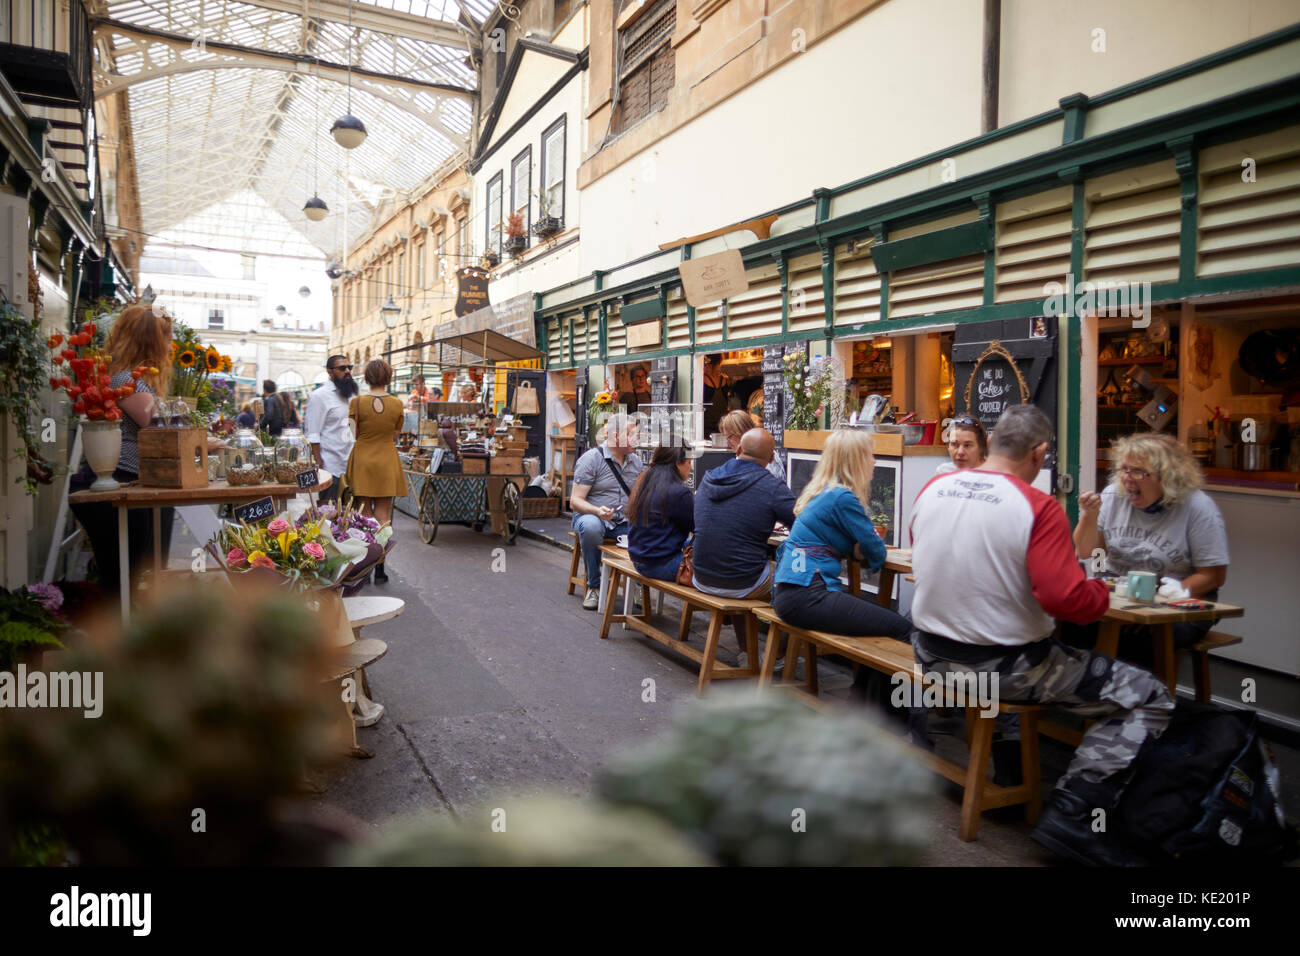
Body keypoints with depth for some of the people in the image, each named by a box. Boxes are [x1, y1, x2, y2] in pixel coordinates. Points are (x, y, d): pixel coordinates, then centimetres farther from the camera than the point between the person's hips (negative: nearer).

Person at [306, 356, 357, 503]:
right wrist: (319, 466, -15)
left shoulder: (351, 395, 15)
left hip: (352, 465, 6)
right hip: (331, 467, -6)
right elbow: (313, 435, -10)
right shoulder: (319, 396, -6)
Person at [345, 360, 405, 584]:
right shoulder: (397, 404, -3)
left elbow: (353, 434, -3)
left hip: (362, 462, -1)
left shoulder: (357, 402, -8)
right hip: (387, 463, 1)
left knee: (364, 518, 6)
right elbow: (395, 436, 7)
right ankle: (379, 570, 6)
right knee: (383, 519, 5)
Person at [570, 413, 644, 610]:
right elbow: (575, 501, -10)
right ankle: (593, 586, -21)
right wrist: (598, 511, -29)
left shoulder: (636, 461, 12)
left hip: (624, 522, 4)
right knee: (591, 527, -40)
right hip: (593, 518, -3)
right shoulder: (591, 459, -6)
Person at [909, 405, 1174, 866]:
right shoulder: (1038, 508, -18)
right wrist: (1101, 591, -1)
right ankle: (1071, 814, -3)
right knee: (1148, 698, 3)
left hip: (931, 654, 7)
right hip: (1004, 667, -7)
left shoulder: (932, 488, 0)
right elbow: (1068, 600, -23)